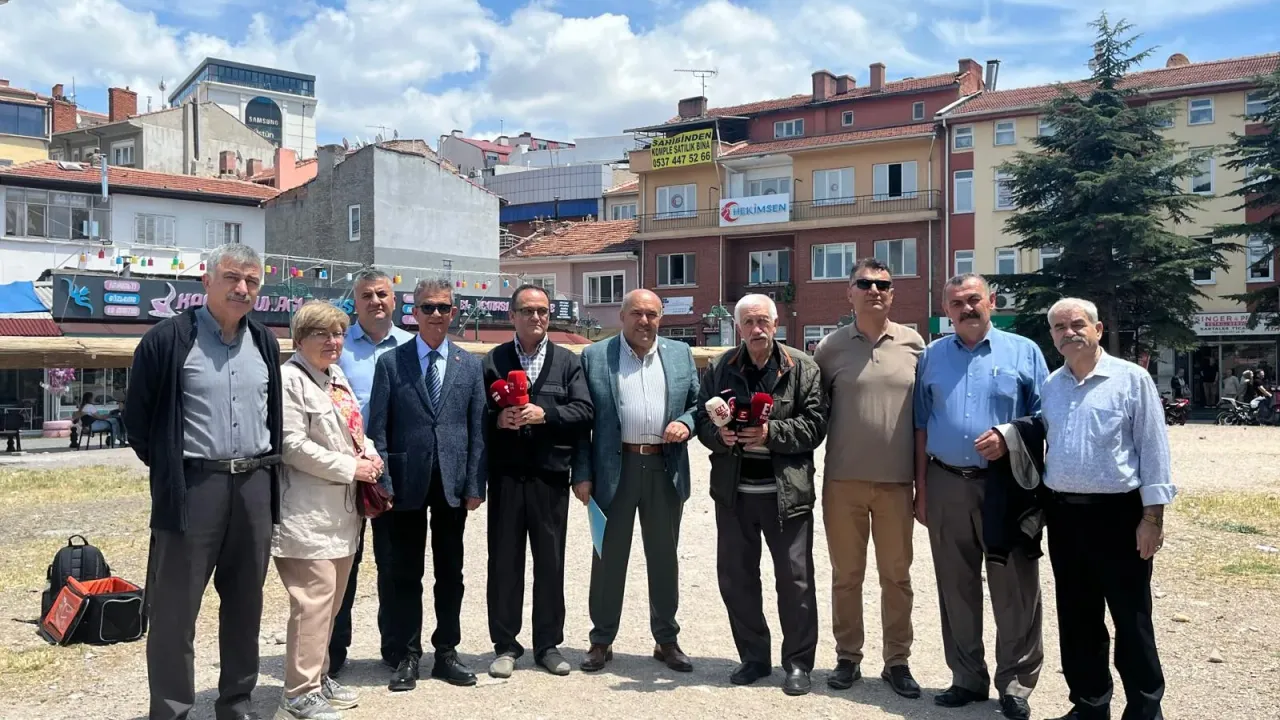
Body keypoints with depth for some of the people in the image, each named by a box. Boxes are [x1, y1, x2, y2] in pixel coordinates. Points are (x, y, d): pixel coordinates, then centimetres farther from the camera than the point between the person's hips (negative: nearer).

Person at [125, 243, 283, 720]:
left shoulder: (265, 344, 11)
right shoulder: (169, 339, -7)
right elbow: (138, 417, 0)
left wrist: (266, 466, 14)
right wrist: (169, 468, 2)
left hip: (255, 485, 5)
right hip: (193, 486, -5)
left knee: (245, 603, 13)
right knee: (176, 607, 1)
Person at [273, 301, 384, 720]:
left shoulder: (337, 376, 16)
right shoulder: (290, 379, -12)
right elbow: (294, 446, -18)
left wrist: (369, 454, 3)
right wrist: (351, 468, -14)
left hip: (341, 509, 9)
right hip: (309, 513, -9)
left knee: (330, 599, 15)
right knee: (313, 600, -9)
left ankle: (318, 677, 28)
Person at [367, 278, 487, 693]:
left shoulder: (470, 366, 7)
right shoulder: (391, 363, 2)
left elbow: (477, 430, 5)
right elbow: (378, 428, -1)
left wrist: (475, 485, -1)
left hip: (453, 484, 2)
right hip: (406, 482, -2)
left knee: (450, 574, 10)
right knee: (405, 575, 6)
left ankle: (446, 653, 22)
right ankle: (407, 657, 17)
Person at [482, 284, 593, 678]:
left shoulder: (568, 362, 9)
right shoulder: (492, 361, 8)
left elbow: (584, 413, -2)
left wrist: (545, 414, -15)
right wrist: (497, 419, -16)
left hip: (550, 476, 1)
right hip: (506, 477, 0)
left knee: (551, 563, 7)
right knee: (504, 562, 5)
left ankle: (548, 644, 20)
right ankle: (505, 645, 17)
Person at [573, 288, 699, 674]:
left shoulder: (680, 354, 9)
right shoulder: (594, 357, 1)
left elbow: (698, 403, 13)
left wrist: (686, 423, -9)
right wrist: (582, 474, -6)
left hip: (666, 468, 2)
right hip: (615, 469, -2)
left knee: (664, 557, 11)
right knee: (608, 557, 7)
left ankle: (667, 640, 23)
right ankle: (602, 641, 19)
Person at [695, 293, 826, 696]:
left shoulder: (802, 368, -1)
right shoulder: (719, 369, 7)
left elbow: (815, 424, -6)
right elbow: (703, 420, 10)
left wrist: (772, 433, -18)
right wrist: (720, 434, -11)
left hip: (786, 491, -3)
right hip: (733, 489, 3)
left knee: (794, 578, 4)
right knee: (735, 576, 11)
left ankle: (798, 663, 19)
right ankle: (753, 658, 27)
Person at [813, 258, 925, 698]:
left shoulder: (913, 344, 2)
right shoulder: (830, 347, 1)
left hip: (896, 481, 0)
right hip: (842, 481, 0)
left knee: (896, 576, 9)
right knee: (846, 575, 10)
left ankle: (897, 661, 22)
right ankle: (847, 657, 23)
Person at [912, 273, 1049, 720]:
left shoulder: (1023, 351, 3)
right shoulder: (932, 356, 10)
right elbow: (921, 426, 10)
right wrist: (921, 489, 6)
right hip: (947, 485, 3)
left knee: (1015, 590, 1)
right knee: (955, 588, 9)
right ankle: (967, 678, 21)